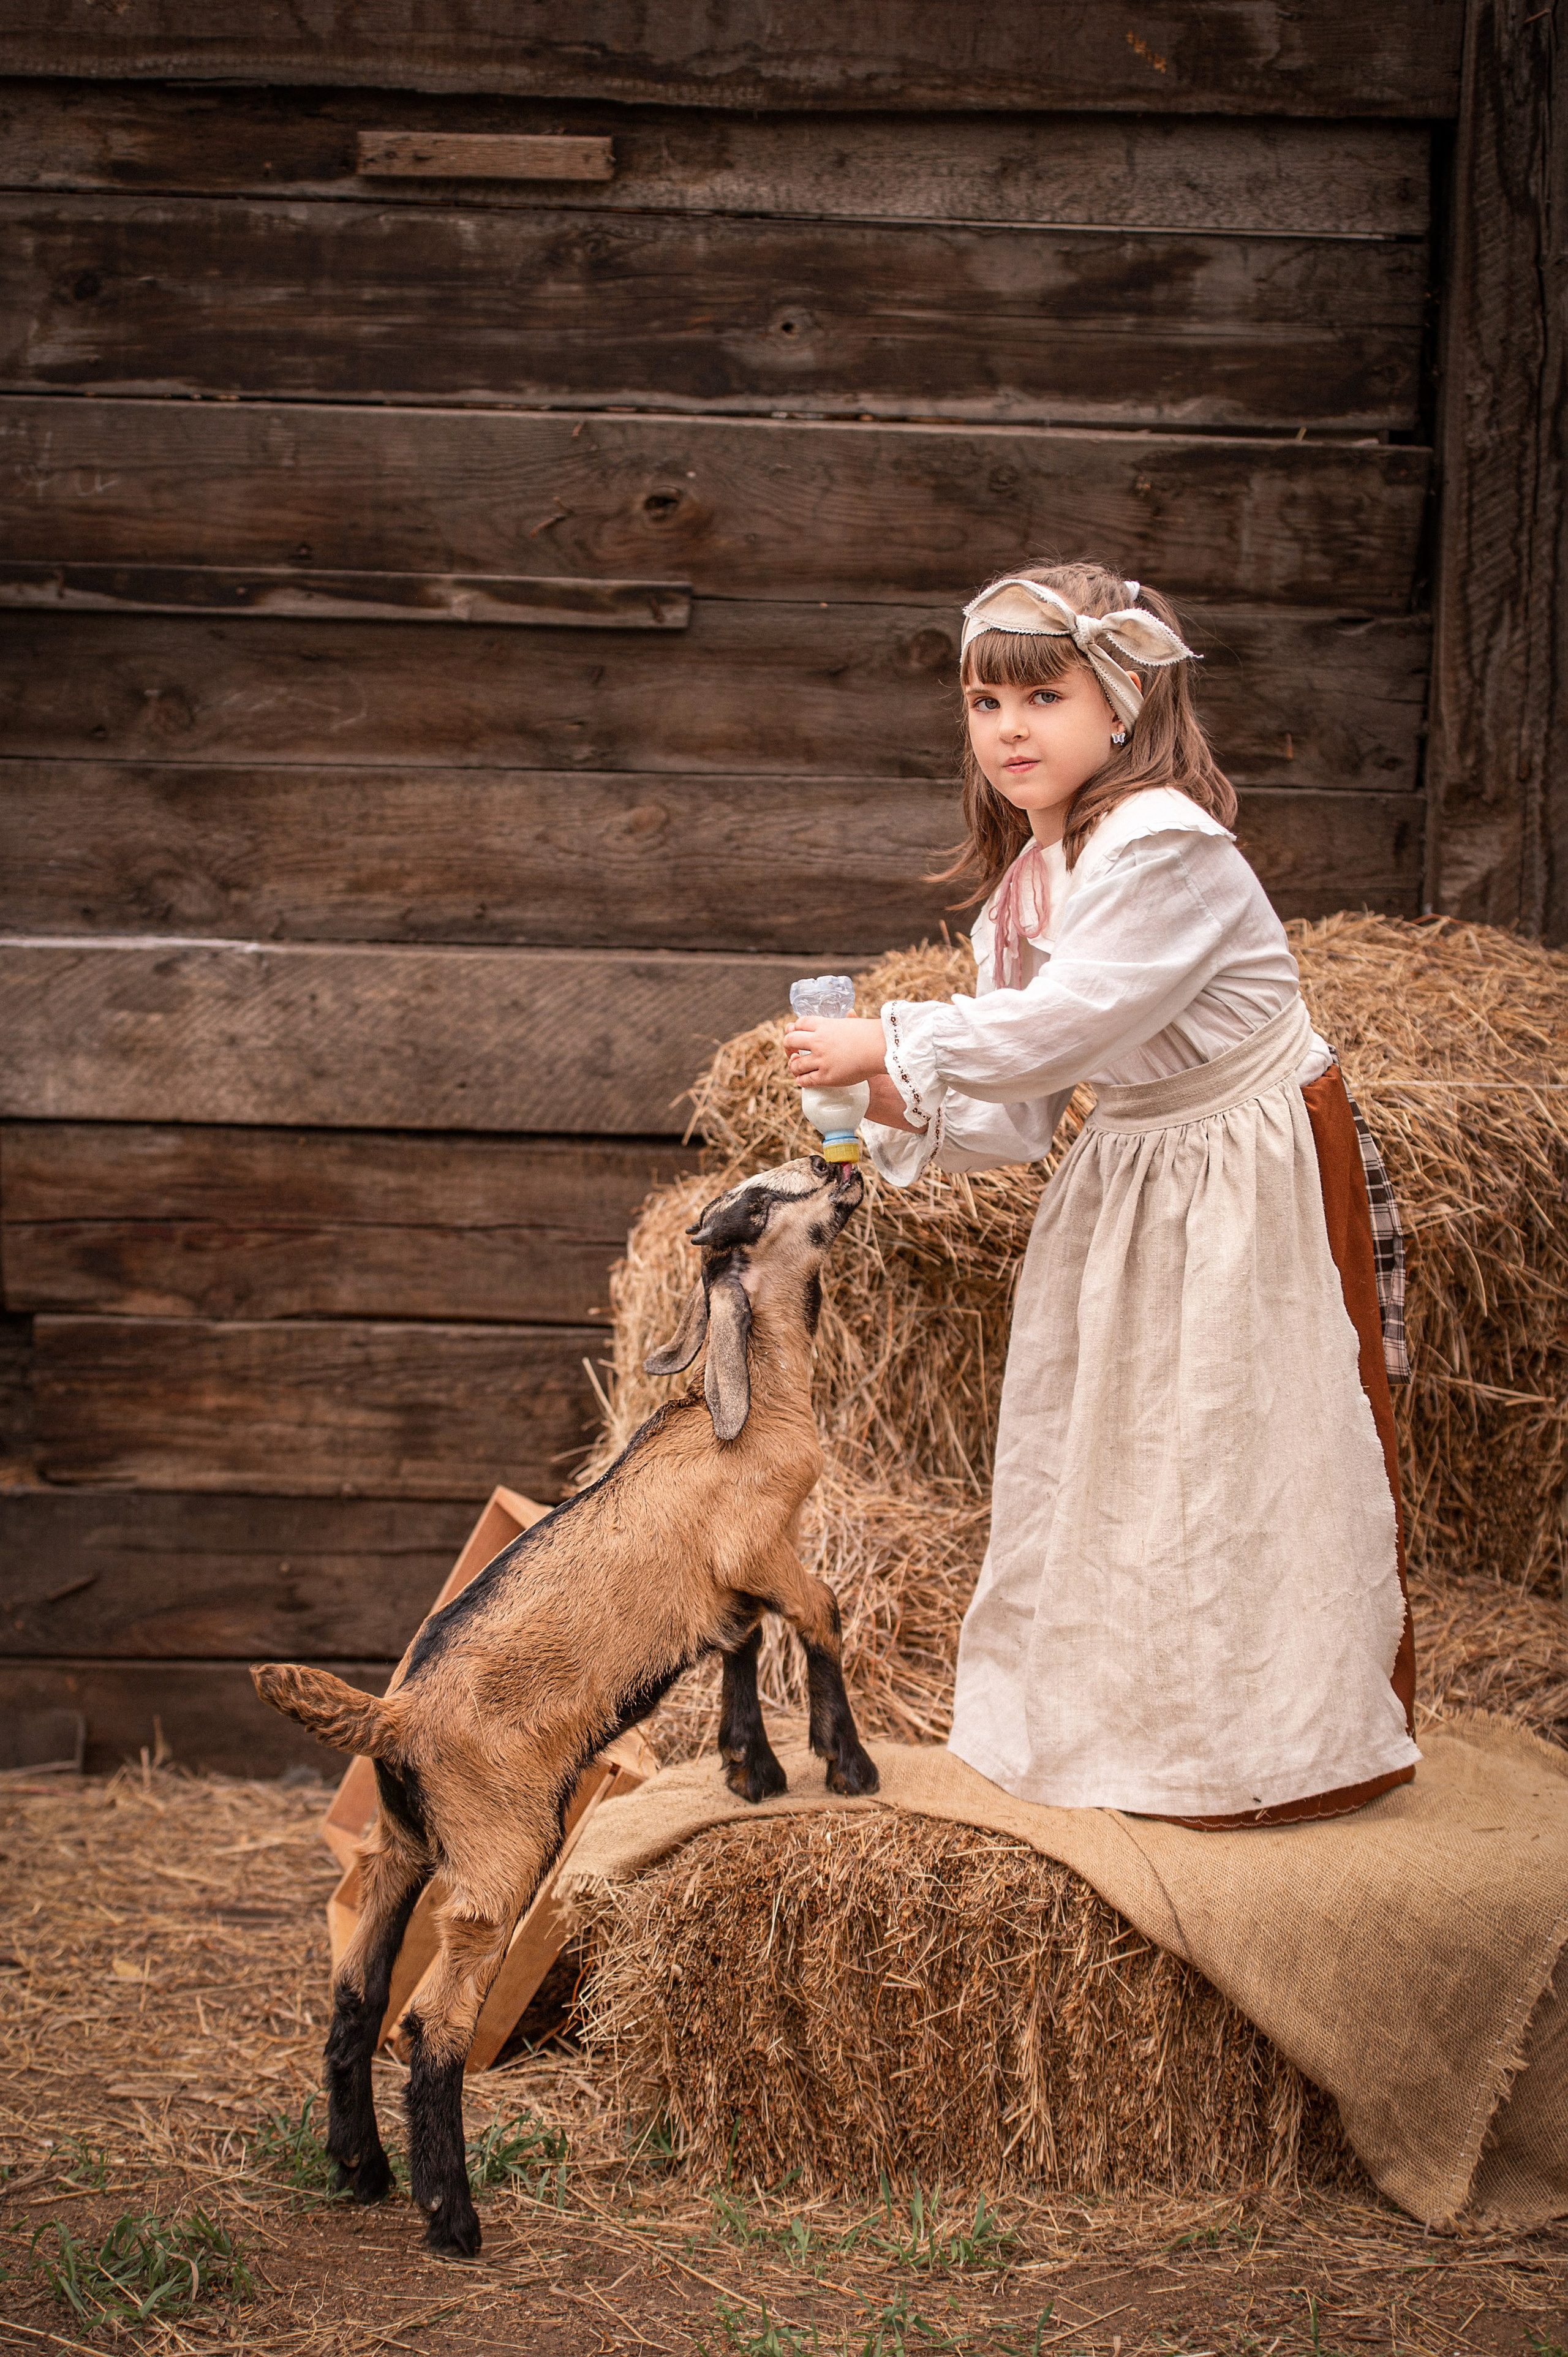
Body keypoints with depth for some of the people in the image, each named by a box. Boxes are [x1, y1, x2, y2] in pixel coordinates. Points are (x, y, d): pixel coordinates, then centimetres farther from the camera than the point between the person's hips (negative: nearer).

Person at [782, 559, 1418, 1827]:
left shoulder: (1166, 847, -22)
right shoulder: (1026, 880, 6)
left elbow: (1059, 1027, -29)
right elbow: (1019, 1108, 6)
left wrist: (890, 1046, -22)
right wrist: (906, 1112, -11)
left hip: (1255, 1175, -9)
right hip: (1132, 1169, 9)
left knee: (1247, 1456, -2)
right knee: (1100, 1443, 14)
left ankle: (1281, 1746, 12)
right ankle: (1115, 1719, 29)